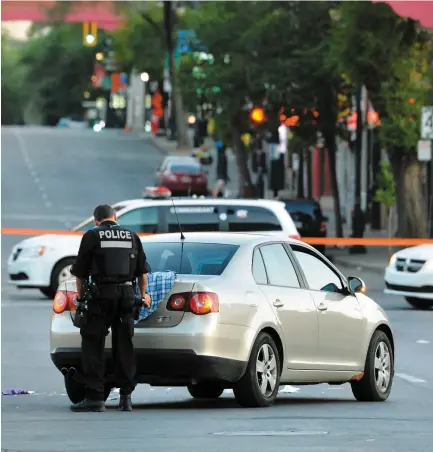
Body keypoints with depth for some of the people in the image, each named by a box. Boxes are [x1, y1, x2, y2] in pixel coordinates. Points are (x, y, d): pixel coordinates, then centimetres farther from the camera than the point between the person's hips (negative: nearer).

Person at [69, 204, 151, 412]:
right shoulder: (132, 236, 14)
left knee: (93, 345, 0)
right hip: (127, 292, 4)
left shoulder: (92, 236, 3)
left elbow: (80, 272, 4)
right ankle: (126, 397, 9)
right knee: (124, 346, 10)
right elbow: (142, 271, 17)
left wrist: (80, 294, 18)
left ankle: (95, 397, -7)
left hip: (102, 294, -4)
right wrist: (143, 294, 30)